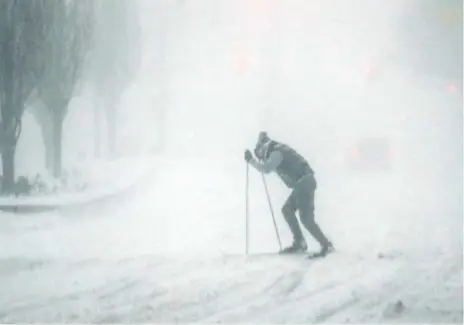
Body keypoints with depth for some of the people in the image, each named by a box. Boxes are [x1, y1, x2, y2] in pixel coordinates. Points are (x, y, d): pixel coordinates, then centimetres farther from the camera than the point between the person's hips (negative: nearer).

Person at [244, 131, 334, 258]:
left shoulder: (276, 152, -8)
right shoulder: (278, 150, 22)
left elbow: (266, 169, -19)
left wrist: (251, 160, -9)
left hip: (304, 182, -10)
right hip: (302, 183, 10)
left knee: (306, 217, -13)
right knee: (287, 209, 15)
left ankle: (326, 245, -12)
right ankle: (299, 243, 14)